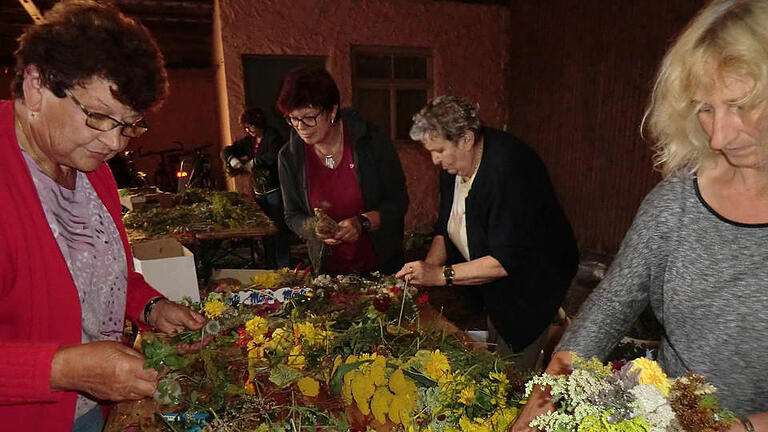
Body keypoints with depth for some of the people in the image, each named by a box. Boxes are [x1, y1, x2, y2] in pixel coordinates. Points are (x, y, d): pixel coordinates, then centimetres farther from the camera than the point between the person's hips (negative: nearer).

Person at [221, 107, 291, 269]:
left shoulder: (272, 135, -7)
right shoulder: (249, 141, 14)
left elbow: (274, 156, -26)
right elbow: (226, 151, 17)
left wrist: (252, 163, -14)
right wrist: (233, 160, -6)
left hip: (275, 190, -7)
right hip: (259, 191, 7)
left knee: (279, 229, -8)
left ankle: (283, 267, -2)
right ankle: (272, 265, 21)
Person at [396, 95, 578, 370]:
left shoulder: (509, 167, -31)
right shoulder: (453, 164, -3)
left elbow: (507, 260, -33)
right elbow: (446, 228, 6)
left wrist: (442, 275, -33)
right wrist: (427, 267, -11)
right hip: (495, 291, 8)